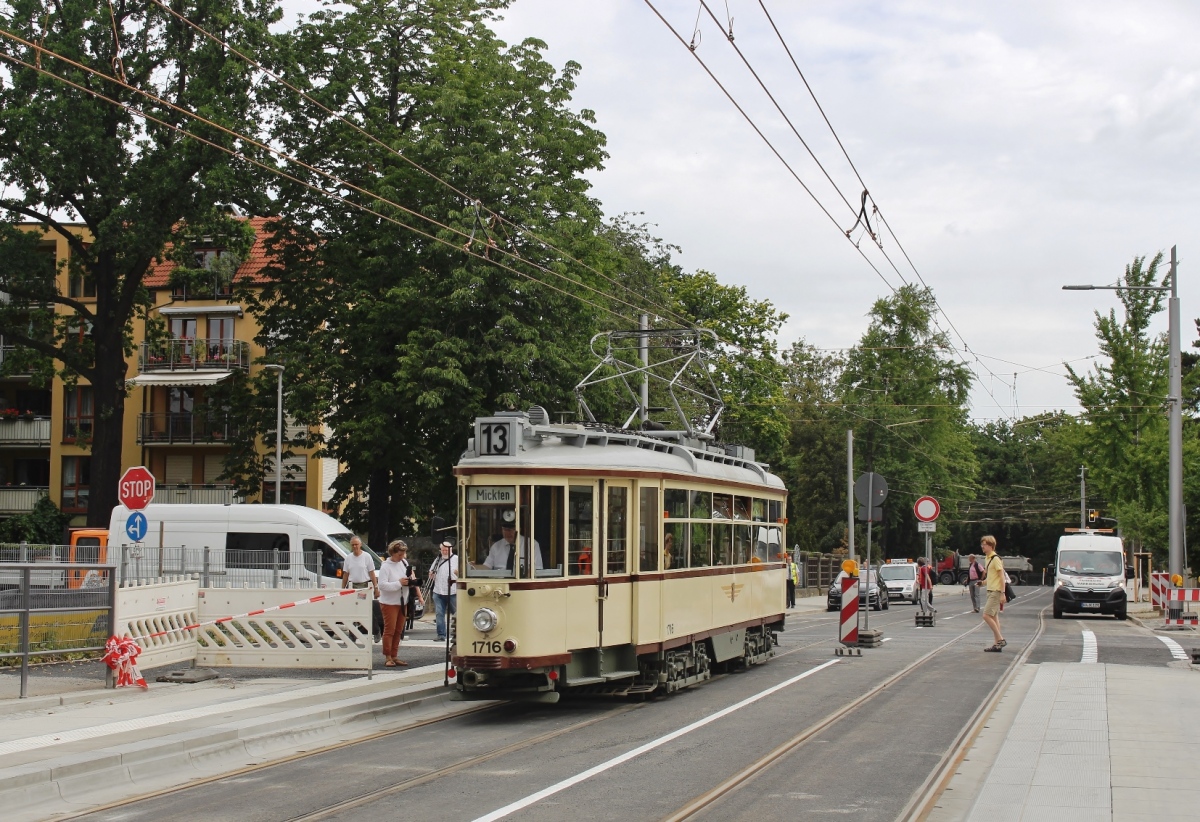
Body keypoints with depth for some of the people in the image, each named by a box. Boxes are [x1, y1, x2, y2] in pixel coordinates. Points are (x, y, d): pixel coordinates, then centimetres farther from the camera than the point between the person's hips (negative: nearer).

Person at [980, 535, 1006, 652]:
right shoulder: (987, 558, 15)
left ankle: (1000, 639, -9)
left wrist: (1002, 593, -19)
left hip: (996, 592, -10)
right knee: (994, 617, 8)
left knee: (986, 615, -14)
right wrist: (982, 583, 7)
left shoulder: (996, 559, -13)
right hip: (990, 591, 10)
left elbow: (1001, 577, -16)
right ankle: (997, 644, 10)